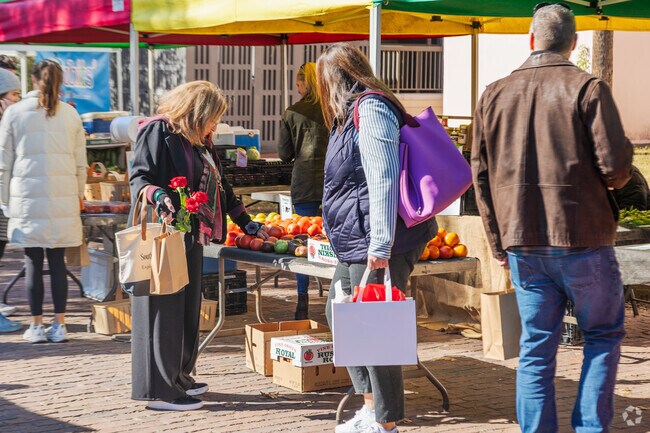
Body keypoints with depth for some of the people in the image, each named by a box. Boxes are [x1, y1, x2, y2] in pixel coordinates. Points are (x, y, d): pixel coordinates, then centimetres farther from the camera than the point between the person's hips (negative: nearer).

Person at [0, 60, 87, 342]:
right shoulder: (70, 114, 6)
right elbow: (80, 162, 9)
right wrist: (77, 196, 17)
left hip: (27, 196, -2)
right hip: (63, 197, 2)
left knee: (33, 262, 3)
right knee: (57, 262, 6)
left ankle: (36, 326, 7)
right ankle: (59, 326, 8)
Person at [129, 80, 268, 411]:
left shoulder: (199, 142, 20)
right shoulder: (158, 131, -7)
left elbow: (219, 186, 27)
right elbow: (139, 177, -14)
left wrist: (245, 223, 27)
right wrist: (157, 195, -34)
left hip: (191, 238, 9)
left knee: (187, 308, 12)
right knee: (163, 310, -7)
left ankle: (179, 377, 22)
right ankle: (159, 389, -3)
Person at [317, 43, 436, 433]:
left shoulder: (370, 109, -14)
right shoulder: (353, 113, 17)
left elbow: (383, 181, -21)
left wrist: (379, 246, -24)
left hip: (378, 247, -11)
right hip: (356, 244, 11)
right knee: (339, 315, 18)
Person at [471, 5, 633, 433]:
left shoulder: (495, 94, 7)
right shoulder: (588, 89, -7)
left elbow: (481, 175, 9)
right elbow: (615, 167, -12)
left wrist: (499, 242, 15)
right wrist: (619, 170, 12)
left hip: (523, 243, 4)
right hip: (583, 238, -4)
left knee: (536, 345, 9)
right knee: (603, 335, 12)